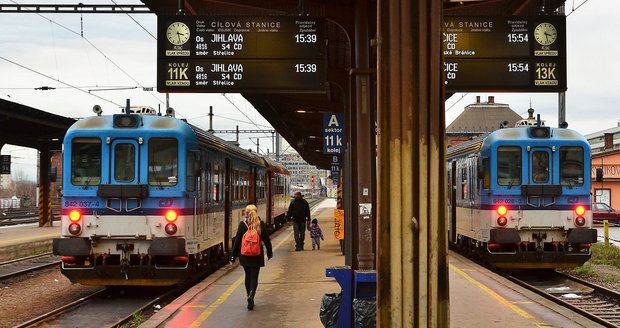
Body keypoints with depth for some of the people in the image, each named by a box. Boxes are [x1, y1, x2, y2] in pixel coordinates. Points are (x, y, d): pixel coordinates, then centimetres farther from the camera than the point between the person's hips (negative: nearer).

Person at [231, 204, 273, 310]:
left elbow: (237, 241, -5)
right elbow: (266, 240, 1)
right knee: (254, 277, 3)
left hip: (245, 255, 1)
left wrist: (234, 255, 2)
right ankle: (251, 296, -18)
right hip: (257, 256, -1)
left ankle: (249, 297, 23)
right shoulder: (261, 224, -5)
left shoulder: (242, 225, -7)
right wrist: (269, 252, 15)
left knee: (248, 276, 16)